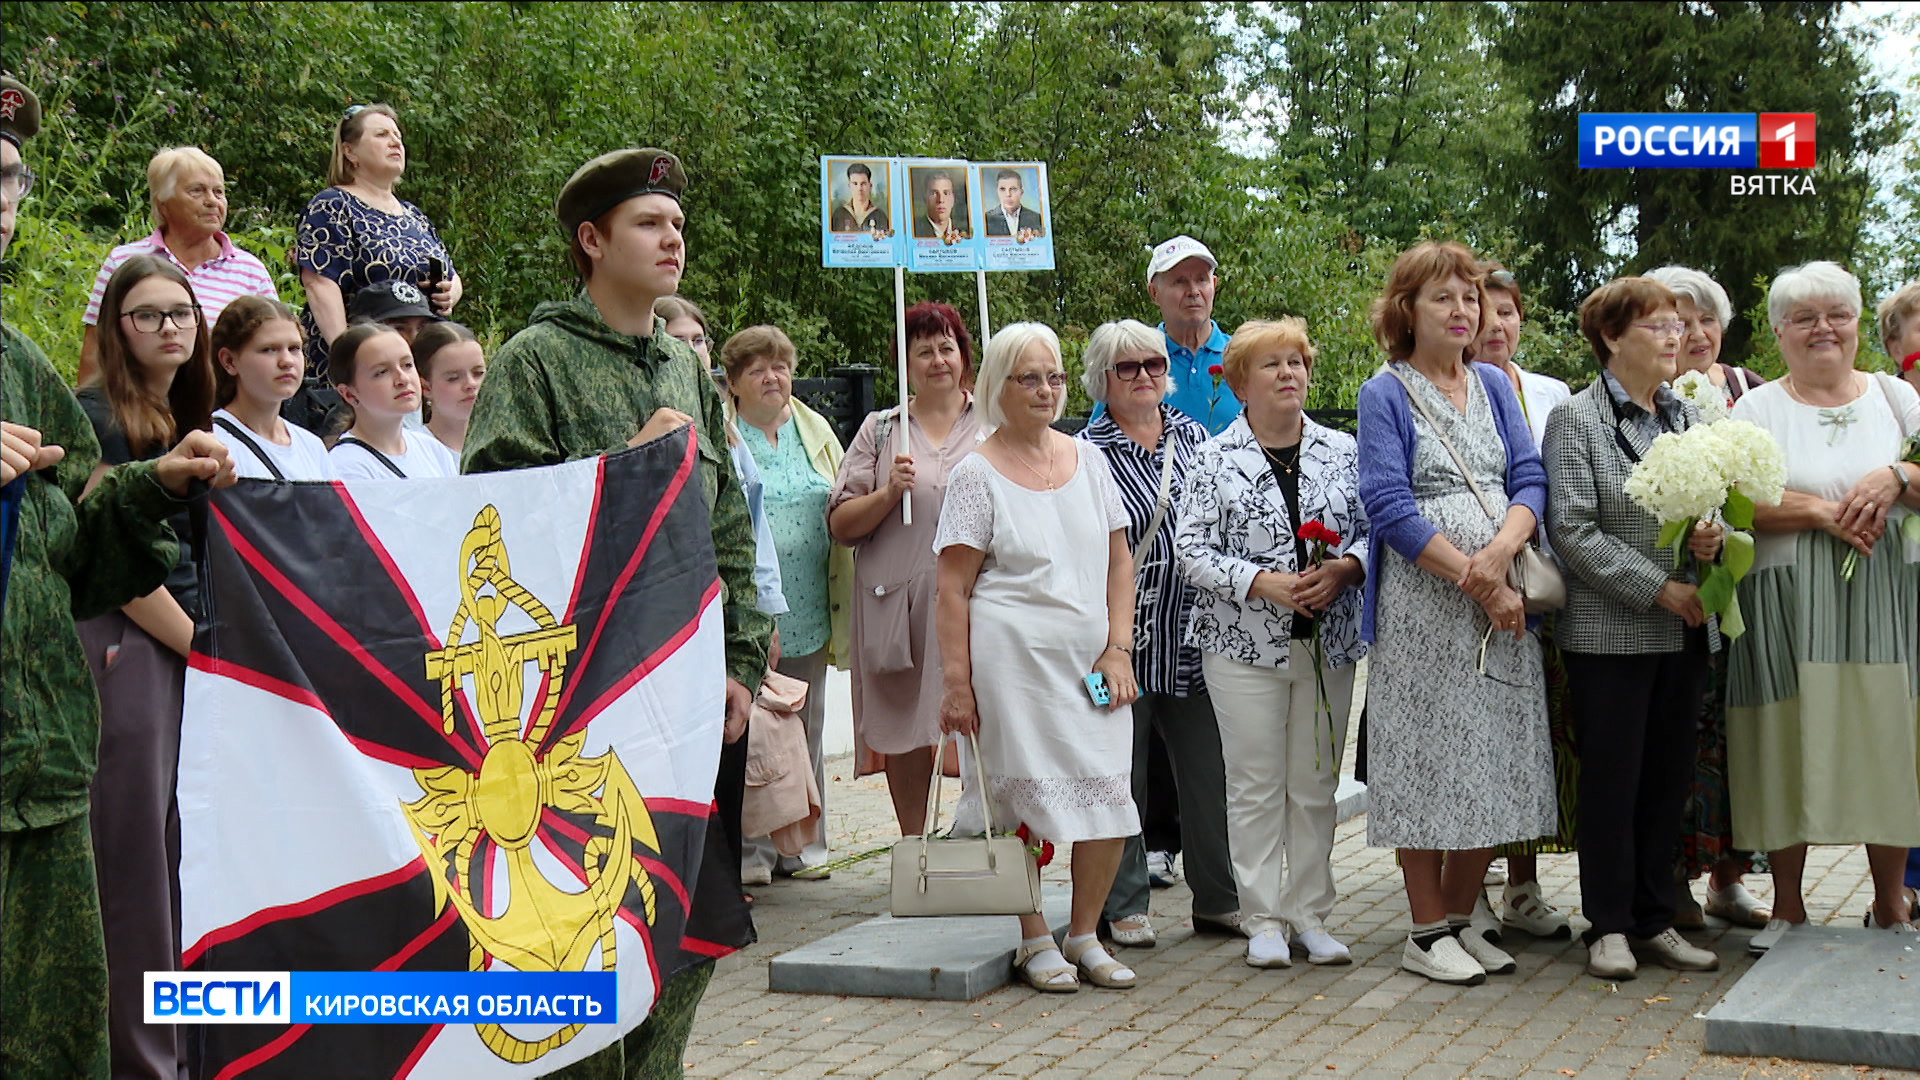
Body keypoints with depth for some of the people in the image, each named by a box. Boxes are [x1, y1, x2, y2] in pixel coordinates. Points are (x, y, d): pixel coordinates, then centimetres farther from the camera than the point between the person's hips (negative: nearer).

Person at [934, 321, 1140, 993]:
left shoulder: (1087, 459, 12)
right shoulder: (977, 473, -1)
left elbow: (1119, 561, 14)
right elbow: (952, 589, -4)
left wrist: (1117, 648, 3)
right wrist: (955, 680, -10)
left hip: (1089, 657, 4)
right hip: (1011, 657, -4)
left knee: (1109, 799, 0)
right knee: (1025, 798, -1)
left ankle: (1084, 935, 17)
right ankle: (1035, 940, 15)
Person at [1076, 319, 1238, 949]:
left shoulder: (1192, 436, 11)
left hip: (1193, 635, 4)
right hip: (1123, 638, -4)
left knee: (1209, 769, 8)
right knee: (1120, 775, 4)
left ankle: (1218, 898, 20)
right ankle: (1123, 906, 16)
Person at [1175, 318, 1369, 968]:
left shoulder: (1342, 451, 8)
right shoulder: (1215, 458, 0)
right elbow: (1193, 552, -6)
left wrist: (1346, 569, -12)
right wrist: (1265, 583, -17)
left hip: (1328, 643, 3)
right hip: (1245, 645, -3)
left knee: (1315, 785, 8)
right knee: (1256, 786, 1)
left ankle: (1309, 914, 17)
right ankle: (1263, 919, 9)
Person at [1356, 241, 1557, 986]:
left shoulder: (1494, 386, 14)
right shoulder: (1385, 395, -2)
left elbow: (1530, 479, 6)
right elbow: (1389, 507, -11)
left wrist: (1502, 550, -14)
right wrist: (1474, 581, -16)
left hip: (1503, 599, 5)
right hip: (1422, 604, -5)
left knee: (1495, 762, 6)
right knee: (1428, 759, -2)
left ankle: (1461, 918, 19)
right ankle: (1428, 933, 7)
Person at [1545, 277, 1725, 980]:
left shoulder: (1689, 418, 14)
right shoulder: (1576, 419, -5)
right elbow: (1572, 530, -13)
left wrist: (1714, 537, -7)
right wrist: (1659, 588, -15)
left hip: (1684, 631, 6)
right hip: (1608, 631, -6)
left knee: (1669, 777, 9)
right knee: (1611, 778, 0)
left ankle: (1655, 919, 19)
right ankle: (1609, 926, 10)